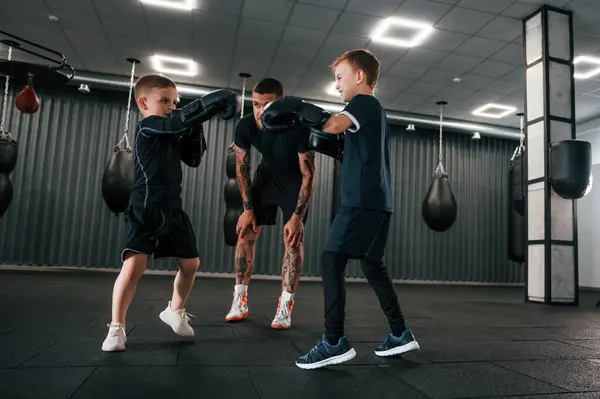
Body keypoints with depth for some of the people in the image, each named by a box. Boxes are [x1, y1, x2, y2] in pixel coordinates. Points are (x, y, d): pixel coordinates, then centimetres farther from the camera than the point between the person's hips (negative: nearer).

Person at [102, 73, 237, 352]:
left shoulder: (173, 134, 12)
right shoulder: (147, 127, -10)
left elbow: (193, 160, 11)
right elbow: (182, 118, -26)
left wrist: (196, 132, -2)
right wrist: (216, 101, -28)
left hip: (172, 210, 8)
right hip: (145, 210, -8)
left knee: (191, 263, 11)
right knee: (134, 266, -17)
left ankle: (175, 311, 32)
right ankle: (116, 328, 0)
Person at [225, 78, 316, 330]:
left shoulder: (298, 128, -33)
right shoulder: (245, 126, -23)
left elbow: (309, 175, -26)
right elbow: (241, 168, -9)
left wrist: (297, 216, -28)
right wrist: (248, 208, -10)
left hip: (295, 180, -3)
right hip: (267, 174, 4)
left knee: (293, 239, -11)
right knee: (246, 232, -3)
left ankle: (285, 307, -3)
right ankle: (240, 300, 8)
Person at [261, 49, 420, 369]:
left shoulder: (364, 102, -4)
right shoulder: (373, 110, 26)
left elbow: (335, 124, -24)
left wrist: (296, 111, -13)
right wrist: (329, 147, 16)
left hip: (363, 200, -10)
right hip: (377, 201, 10)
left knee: (331, 261, -12)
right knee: (372, 267, 14)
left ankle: (335, 342, -11)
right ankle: (400, 334, 20)